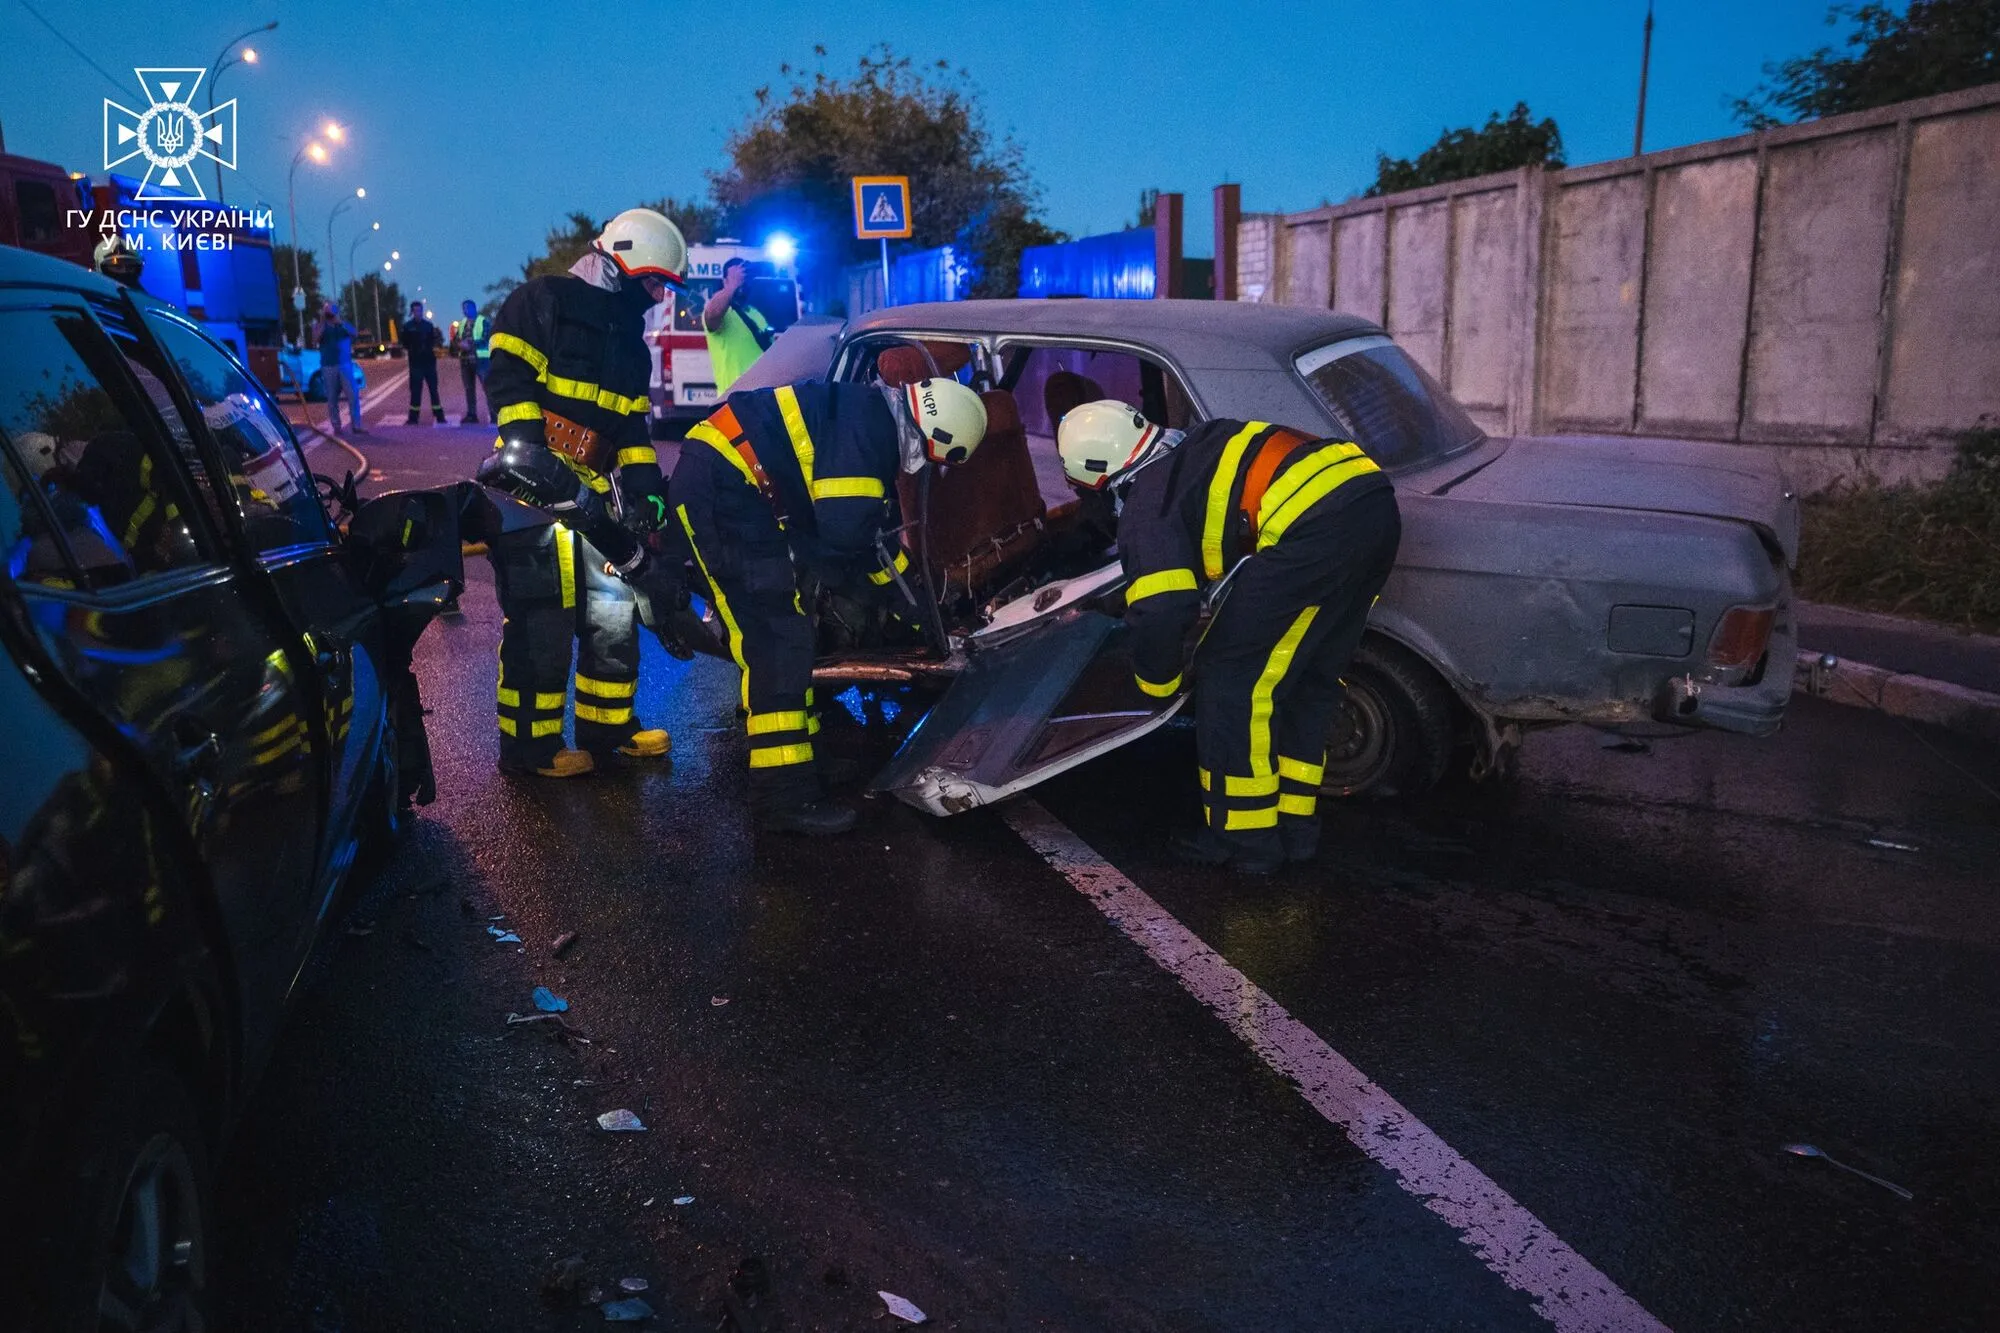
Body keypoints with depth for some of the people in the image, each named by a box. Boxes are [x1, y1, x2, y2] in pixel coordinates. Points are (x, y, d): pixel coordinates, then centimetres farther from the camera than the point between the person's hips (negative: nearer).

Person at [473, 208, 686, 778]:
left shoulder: (629, 339, 22)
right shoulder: (543, 301, -2)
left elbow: (631, 422, 22)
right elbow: (507, 377, -12)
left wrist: (644, 481, 9)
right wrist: (526, 445, -23)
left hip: (592, 489, 8)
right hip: (533, 483, -8)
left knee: (614, 607, 10)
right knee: (543, 618, -9)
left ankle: (608, 723, 23)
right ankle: (529, 743, 0)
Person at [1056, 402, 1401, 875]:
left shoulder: (1146, 503, 2)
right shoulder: (1195, 448, 27)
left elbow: (1158, 612, -6)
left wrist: (1158, 684, 13)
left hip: (1317, 521, -9)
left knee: (1230, 677, 3)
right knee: (1309, 679, 20)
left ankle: (1244, 839, 11)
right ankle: (1295, 826, 28)